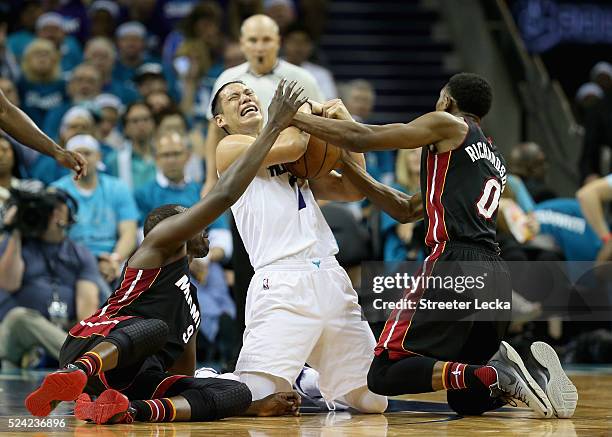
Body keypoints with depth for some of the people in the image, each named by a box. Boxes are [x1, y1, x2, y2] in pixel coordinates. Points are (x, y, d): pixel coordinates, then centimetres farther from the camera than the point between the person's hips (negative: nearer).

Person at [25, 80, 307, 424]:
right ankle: (74, 375, -64)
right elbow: (224, 195, -1)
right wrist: (274, 127, 2)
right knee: (156, 327, -37)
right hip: (92, 346, -7)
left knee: (237, 392, -11)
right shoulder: (162, 238, 14)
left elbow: (186, 378, 35)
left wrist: (259, 406, 24)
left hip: (131, 380, 7)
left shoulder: (191, 302, 36)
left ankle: (132, 410, -38)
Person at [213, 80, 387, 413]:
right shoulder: (230, 148, 6)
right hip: (283, 282, -7)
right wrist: (308, 113, 8)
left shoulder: (296, 163, 27)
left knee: (373, 400, 6)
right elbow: (290, 146, -11)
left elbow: (351, 191, 23)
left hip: (330, 276, 7)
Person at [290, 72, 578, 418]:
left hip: (454, 265, -8)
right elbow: (406, 210, 31)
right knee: (464, 399, 18)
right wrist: (347, 167, 32)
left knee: (384, 375, -7)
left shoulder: (449, 125, 7)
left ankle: (497, 375, -24)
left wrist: (294, 118, 13)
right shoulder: (496, 163, 30)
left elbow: (362, 139, 1)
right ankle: (534, 373, -11)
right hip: (497, 276, 8)